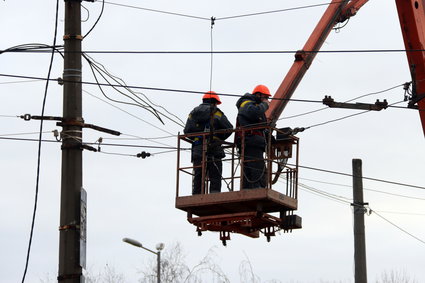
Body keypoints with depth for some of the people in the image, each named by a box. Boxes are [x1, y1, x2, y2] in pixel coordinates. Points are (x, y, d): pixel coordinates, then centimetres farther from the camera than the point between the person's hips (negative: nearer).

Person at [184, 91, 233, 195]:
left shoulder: (193, 113, 14)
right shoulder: (216, 113, 2)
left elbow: (187, 131, 5)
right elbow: (229, 128, -4)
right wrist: (220, 138, 13)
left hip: (197, 151, 4)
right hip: (213, 150, -4)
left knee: (198, 178, 5)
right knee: (215, 178, -2)